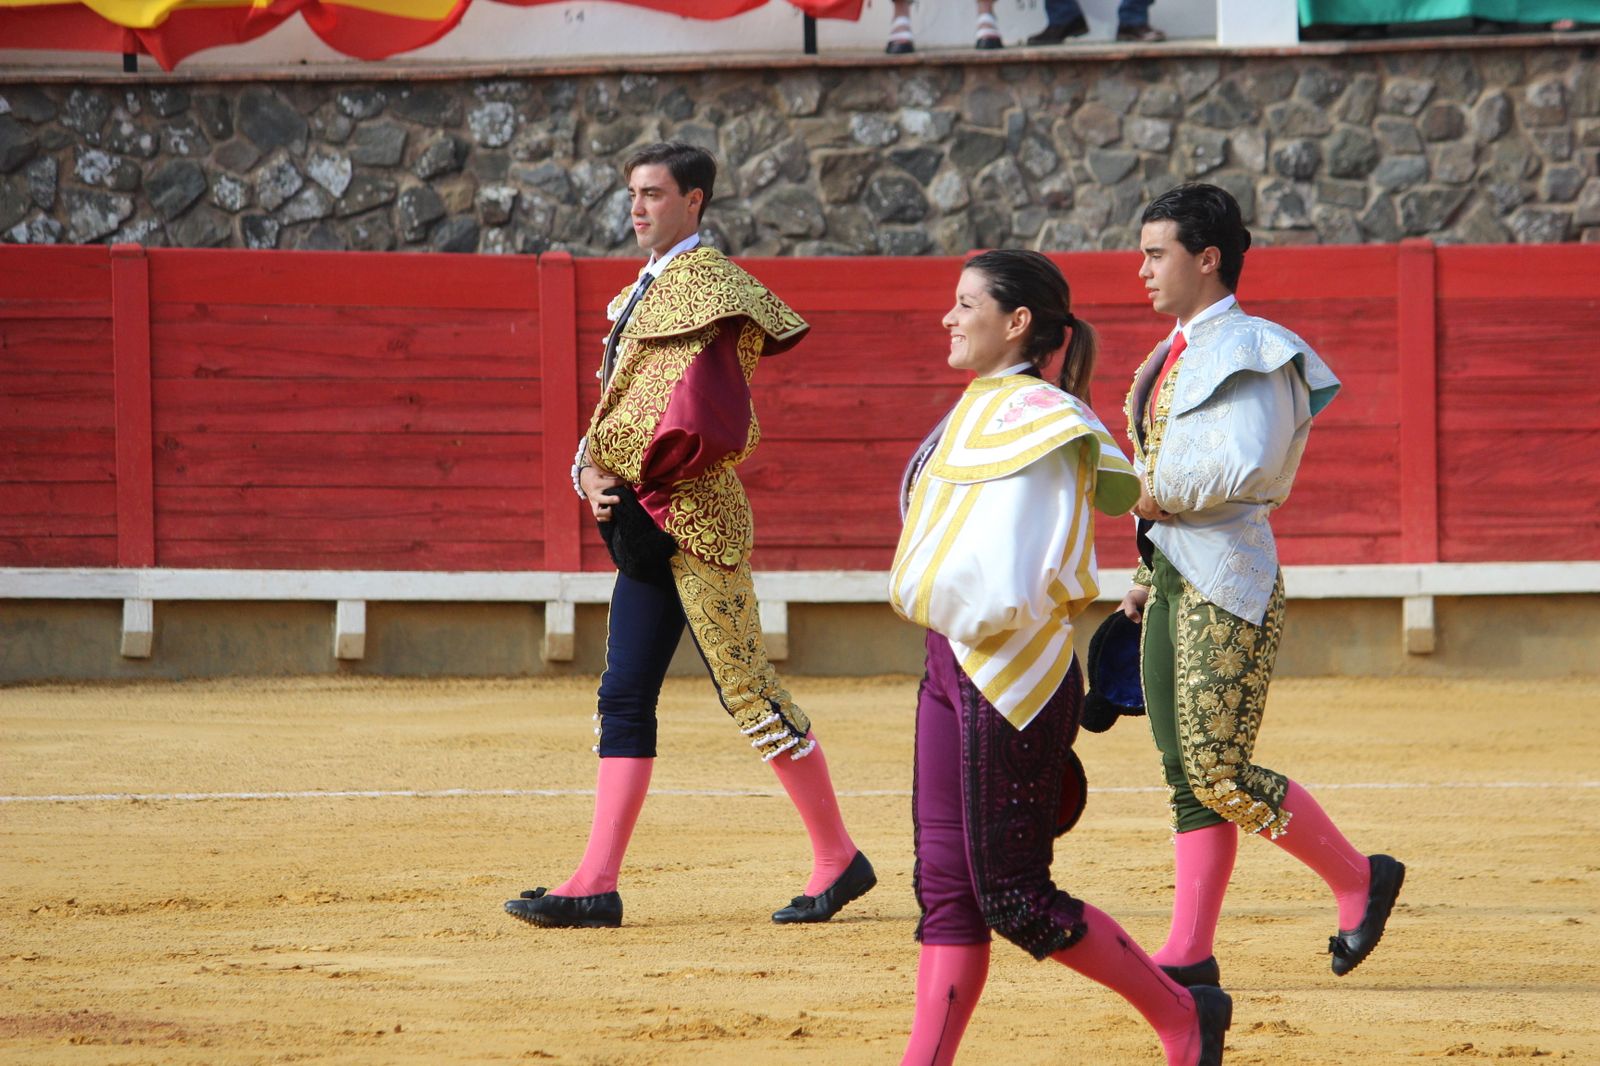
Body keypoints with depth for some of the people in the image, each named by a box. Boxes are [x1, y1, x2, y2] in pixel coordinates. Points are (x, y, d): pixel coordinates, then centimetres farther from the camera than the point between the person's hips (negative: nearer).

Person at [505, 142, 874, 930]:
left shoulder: (705, 281, -11)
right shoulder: (643, 291, 19)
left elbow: (705, 411, -20)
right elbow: (619, 405, 20)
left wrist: (648, 488, -15)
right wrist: (591, 470, 2)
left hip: (693, 513, -10)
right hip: (649, 522, 10)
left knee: (747, 689, -6)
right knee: (624, 696, 5)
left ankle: (838, 858, 4)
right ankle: (596, 886, 4)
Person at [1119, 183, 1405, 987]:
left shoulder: (1248, 351, -12)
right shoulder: (1177, 354, 17)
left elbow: (1245, 466, -24)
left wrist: (1158, 495, -12)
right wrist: (1148, 576, 20)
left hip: (1229, 581, -9)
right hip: (1175, 579, 9)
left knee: (1220, 774, -11)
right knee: (1185, 772, 6)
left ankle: (1359, 880, 5)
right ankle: (1189, 955, 6)